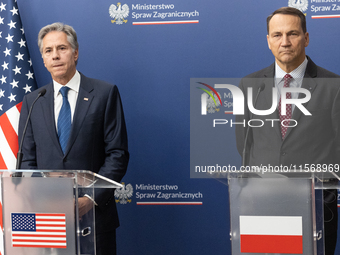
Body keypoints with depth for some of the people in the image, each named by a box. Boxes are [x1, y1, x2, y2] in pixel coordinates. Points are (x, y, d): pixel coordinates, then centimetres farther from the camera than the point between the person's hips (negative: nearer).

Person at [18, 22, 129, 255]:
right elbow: (28, 160, 9)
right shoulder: (32, 102, 10)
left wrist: (91, 198, -13)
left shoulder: (105, 93, 0)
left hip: (94, 212, -2)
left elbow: (117, 155, -4)